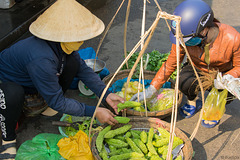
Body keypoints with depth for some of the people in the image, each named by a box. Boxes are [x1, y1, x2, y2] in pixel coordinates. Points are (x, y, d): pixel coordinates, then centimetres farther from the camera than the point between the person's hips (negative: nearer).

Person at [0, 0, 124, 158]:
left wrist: (106, 95, -18)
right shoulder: (41, 59, -42)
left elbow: (83, 69, -7)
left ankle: (47, 105, 6)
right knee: (13, 94, -43)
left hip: (34, 78, 7)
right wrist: (94, 112, -31)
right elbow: (56, 101, -33)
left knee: (72, 62, -13)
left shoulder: (62, 44, -19)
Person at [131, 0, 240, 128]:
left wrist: (227, 79, -34)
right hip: (197, 70, 1)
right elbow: (170, 64, -12)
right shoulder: (184, 38, -24)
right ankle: (193, 102, 4)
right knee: (184, 82, -33)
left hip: (223, 74, -1)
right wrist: (151, 90, -15)